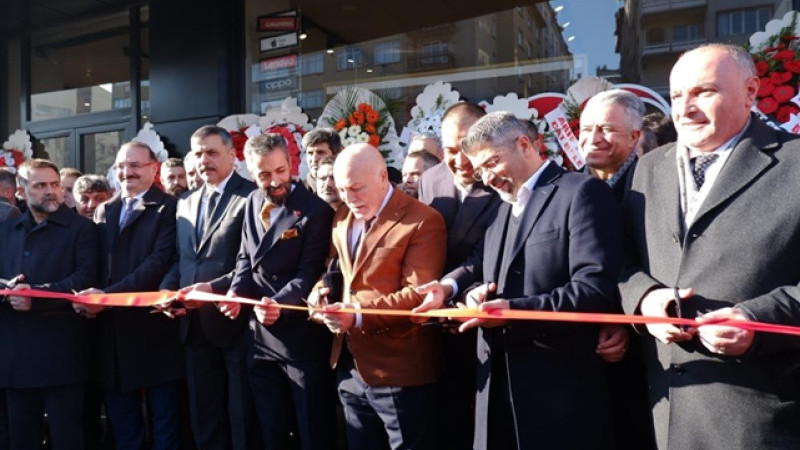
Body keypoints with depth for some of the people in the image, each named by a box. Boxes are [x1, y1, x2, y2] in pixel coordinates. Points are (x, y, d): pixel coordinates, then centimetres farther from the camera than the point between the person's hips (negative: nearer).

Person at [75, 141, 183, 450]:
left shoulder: (168, 207, -4)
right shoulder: (104, 210, 15)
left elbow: (159, 262, -15)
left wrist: (108, 295, -21)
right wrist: (89, 296, -11)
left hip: (152, 323, -5)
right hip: (111, 326, 6)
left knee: (163, 420, 7)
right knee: (121, 423, 17)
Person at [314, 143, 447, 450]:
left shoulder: (422, 221, -15)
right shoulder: (341, 219, 10)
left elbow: (418, 294, -20)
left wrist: (359, 316, -29)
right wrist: (323, 290, -1)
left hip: (399, 372, -7)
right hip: (350, 367, 7)